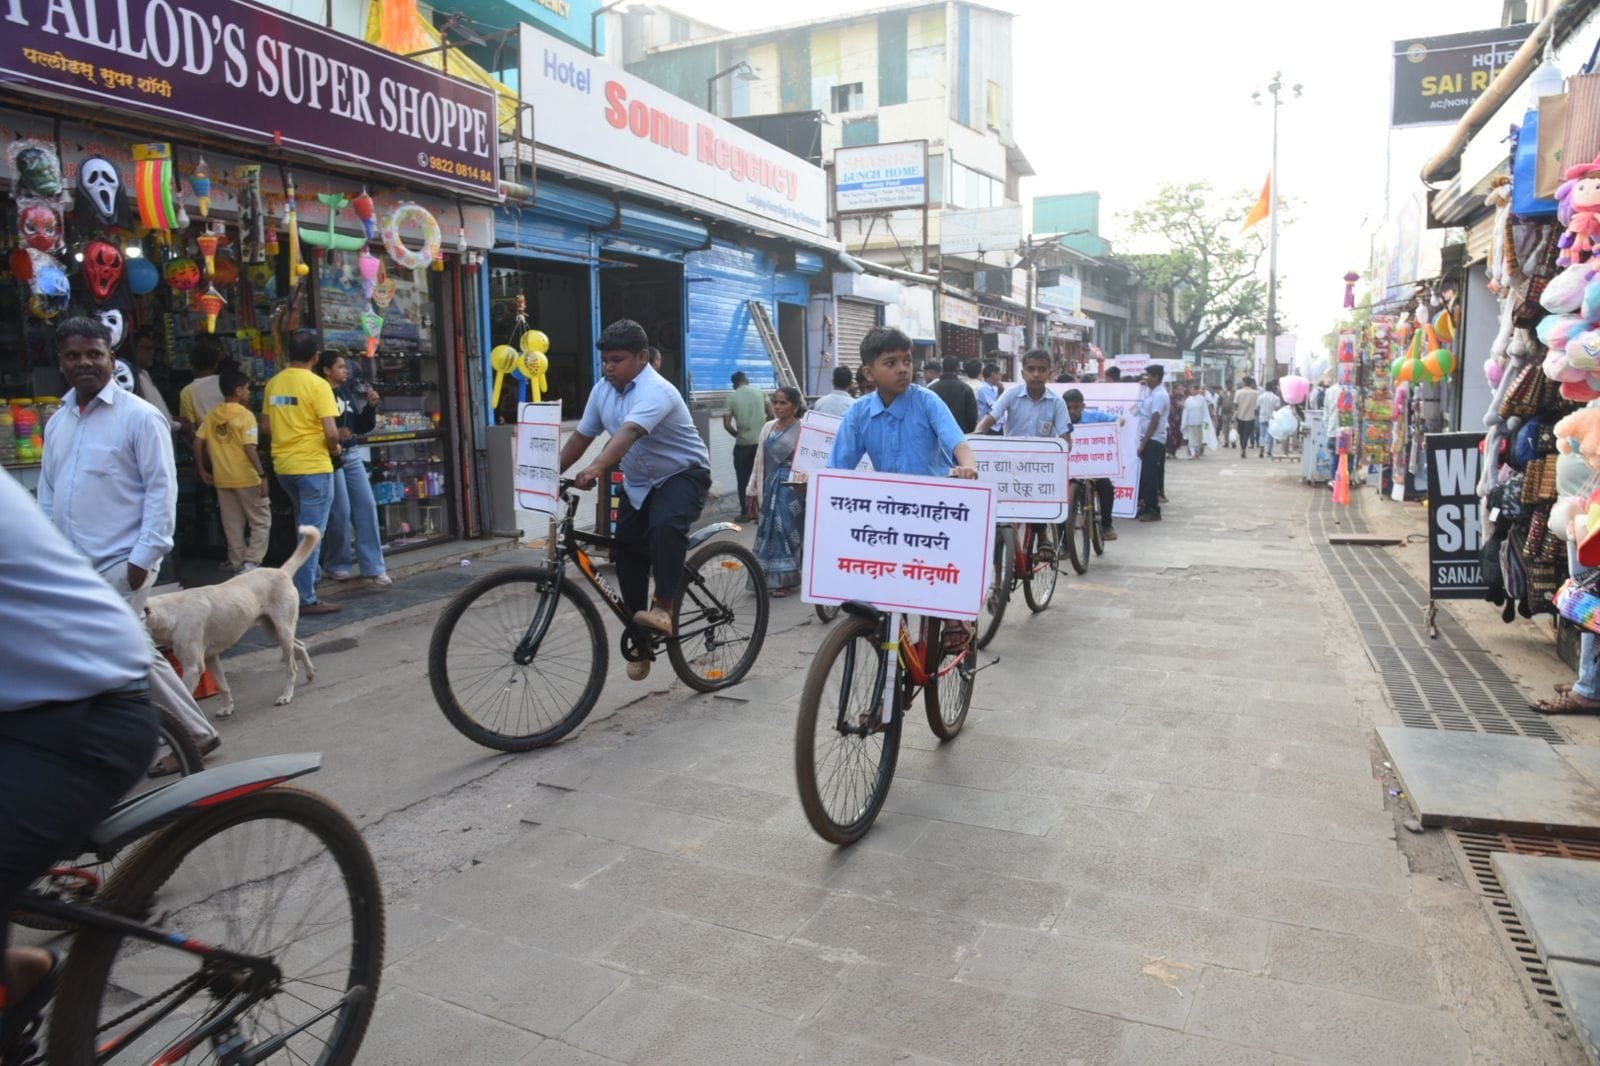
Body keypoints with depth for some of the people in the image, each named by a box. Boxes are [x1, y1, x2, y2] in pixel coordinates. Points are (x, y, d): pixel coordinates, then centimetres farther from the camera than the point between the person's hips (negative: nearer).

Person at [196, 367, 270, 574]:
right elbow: (249, 448, -18)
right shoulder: (245, 415, -11)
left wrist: (203, 470, 15)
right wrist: (262, 475, -16)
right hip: (246, 478, -6)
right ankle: (251, 564, -7)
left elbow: (198, 443, 6)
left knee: (233, 525, 13)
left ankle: (238, 565, 20)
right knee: (261, 522, 3)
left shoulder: (212, 415, 7)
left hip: (222, 479, 6)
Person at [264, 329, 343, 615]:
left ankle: (310, 576, 37)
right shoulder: (317, 384, -13)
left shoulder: (273, 383, 7)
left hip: (283, 465, 7)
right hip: (313, 466, -7)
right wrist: (335, 450, 0)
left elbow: (268, 427, 13)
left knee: (305, 526, 25)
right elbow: (331, 432, -19)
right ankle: (306, 599, 1)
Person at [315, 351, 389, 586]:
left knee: (366, 506, 2)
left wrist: (371, 406, 4)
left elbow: (361, 427, 17)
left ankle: (374, 567, 5)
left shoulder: (347, 392, 13)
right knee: (340, 512, -3)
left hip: (353, 455, 7)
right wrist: (334, 435, -27)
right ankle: (338, 565, 17)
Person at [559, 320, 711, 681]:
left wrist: (597, 467, -56)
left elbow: (628, 433, -42)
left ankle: (663, 607, -26)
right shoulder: (602, 390, -1)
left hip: (684, 474, -7)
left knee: (664, 526, -37)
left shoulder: (656, 391, -26)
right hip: (639, 483, 7)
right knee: (626, 551, 3)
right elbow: (581, 437, 6)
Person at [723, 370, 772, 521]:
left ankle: (746, 512, 9)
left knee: (744, 479, 7)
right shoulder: (760, 392, 2)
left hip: (743, 444, -2)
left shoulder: (731, 397, -3)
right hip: (762, 441, 2)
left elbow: (727, 424, -7)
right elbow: (771, 415, 1)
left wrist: (737, 434, 11)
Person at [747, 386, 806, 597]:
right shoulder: (768, 428, 11)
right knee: (768, 529, 6)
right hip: (771, 485, 6)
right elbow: (760, 461, 14)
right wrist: (754, 489, 13)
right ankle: (771, 578, 16)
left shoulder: (802, 429, -6)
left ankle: (785, 579, 7)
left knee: (787, 529, -5)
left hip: (791, 485, -6)